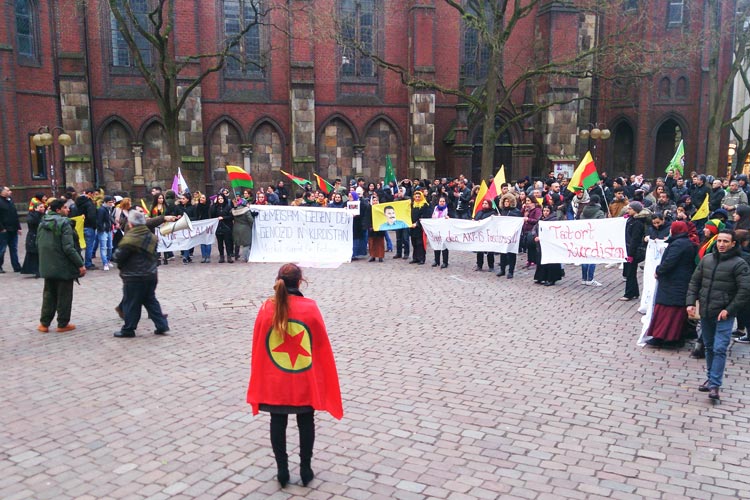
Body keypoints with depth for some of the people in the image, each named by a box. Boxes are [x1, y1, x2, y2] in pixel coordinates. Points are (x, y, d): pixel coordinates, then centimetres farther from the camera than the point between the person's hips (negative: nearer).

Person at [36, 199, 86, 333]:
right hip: (63, 266, -7)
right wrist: (80, 264, -17)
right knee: (64, 296, 6)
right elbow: (68, 248, -22)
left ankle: (44, 323, 20)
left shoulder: (43, 223, 8)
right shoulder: (64, 223, -17)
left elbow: (38, 244, 16)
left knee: (49, 294, 17)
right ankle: (63, 324, 13)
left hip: (47, 266, 7)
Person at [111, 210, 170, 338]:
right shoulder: (151, 236, 5)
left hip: (134, 277, -7)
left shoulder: (130, 239, -18)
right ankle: (161, 325, 13)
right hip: (151, 274, 7)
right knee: (151, 300, 16)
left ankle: (128, 330, 13)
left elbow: (118, 257, -13)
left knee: (131, 303, 4)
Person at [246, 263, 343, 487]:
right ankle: (305, 469, 23)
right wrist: (324, 378, 8)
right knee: (306, 424, 15)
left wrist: (259, 382, 13)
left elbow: (257, 347, 0)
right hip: (305, 381, -1)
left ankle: (282, 470, 21)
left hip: (274, 382, 1)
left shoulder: (267, 308, -8)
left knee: (278, 424, 14)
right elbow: (322, 346, -5)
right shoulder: (310, 308, -12)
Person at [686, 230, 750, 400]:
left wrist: (729, 310, -14)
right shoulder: (706, 259, 7)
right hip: (705, 312, 5)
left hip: (724, 315, -5)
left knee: (719, 349, -9)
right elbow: (694, 282, 12)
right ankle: (710, 378, 29)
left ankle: (714, 385, -6)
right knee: (709, 347, 15)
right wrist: (691, 302, 2)